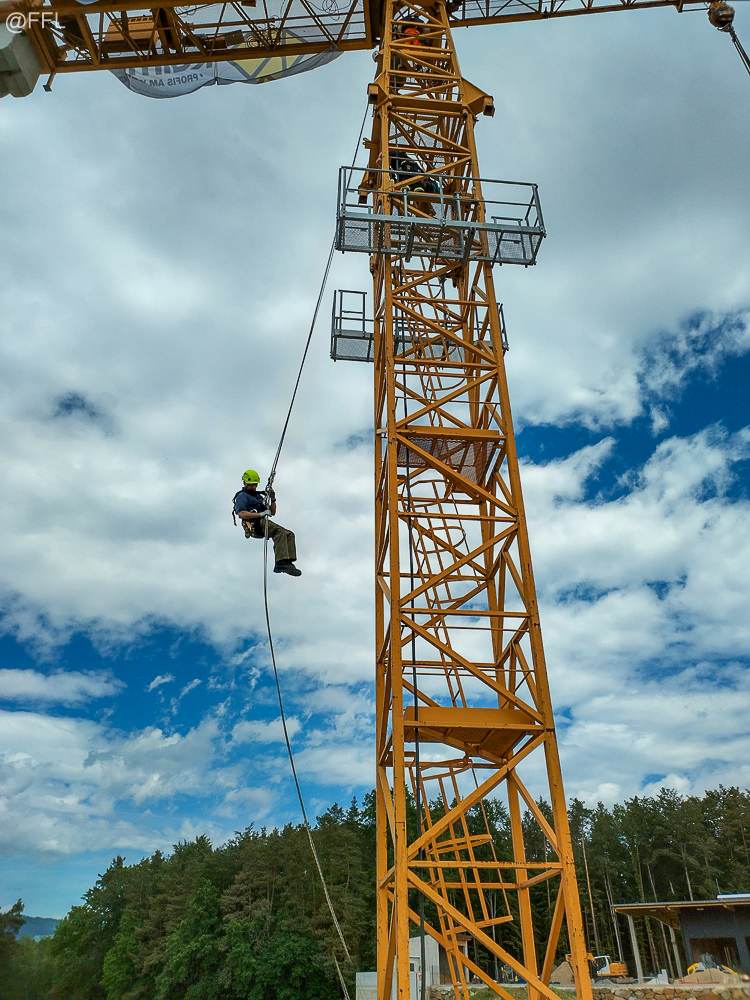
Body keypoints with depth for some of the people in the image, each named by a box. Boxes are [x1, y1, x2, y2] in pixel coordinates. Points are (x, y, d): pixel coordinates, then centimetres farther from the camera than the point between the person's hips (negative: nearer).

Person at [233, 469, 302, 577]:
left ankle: (288, 562, -25)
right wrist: (260, 514, -18)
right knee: (279, 531, -31)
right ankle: (281, 562, -43)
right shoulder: (242, 496, 6)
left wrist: (273, 499, 10)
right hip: (254, 525, -8)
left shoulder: (259, 496, 32)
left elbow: (272, 512, 27)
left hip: (263, 522, 8)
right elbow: (241, 514, -11)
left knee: (289, 534, -11)